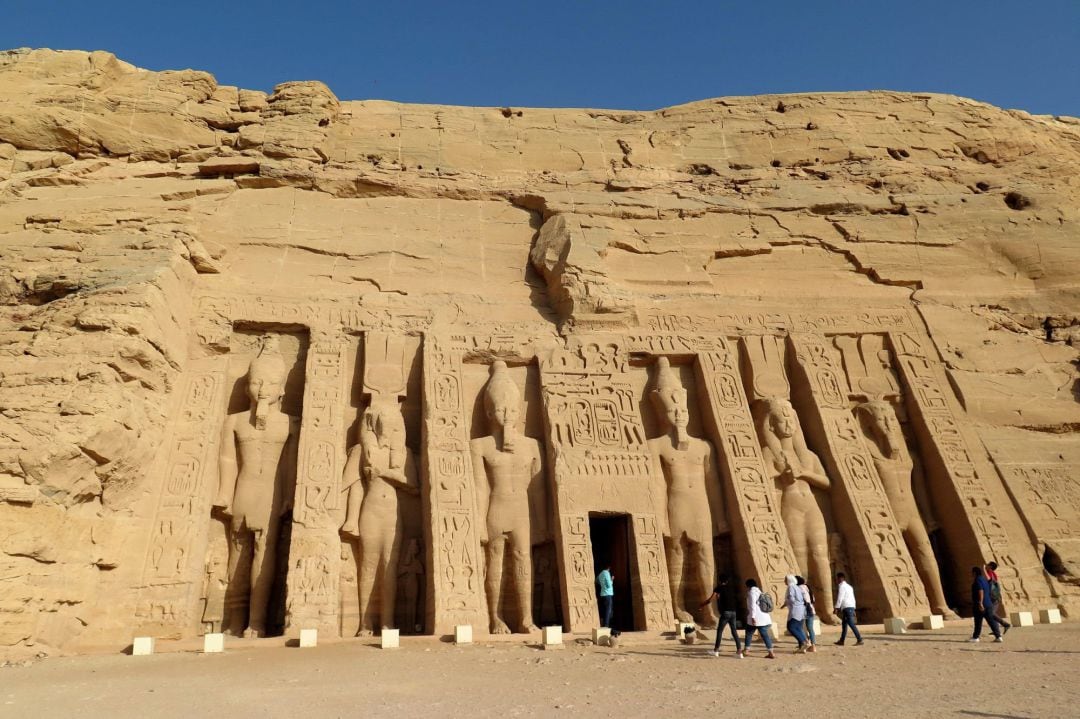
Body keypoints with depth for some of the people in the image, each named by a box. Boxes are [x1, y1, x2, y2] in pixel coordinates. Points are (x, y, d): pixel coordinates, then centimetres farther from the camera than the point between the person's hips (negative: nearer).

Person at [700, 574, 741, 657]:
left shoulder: (719, 588, 2)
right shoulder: (731, 588, 16)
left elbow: (710, 599, 1)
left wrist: (702, 605, 12)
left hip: (726, 612, -5)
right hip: (733, 612, 5)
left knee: (719, 630, 3)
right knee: (734, 631, 8)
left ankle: (716, 650, 4)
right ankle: (739, 650, 2)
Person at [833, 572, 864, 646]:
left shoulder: (841, 586, -8)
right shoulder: (848, 586, 19)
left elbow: (840, 598, -15)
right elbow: (853, 598, 20)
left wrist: (837, 608, -12)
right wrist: (853, 610, 22)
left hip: (847, 608, -10)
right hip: (851, 607, 10)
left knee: (851, 624, -9)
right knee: (844, 624, 12)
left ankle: (859, 640, -11)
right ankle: (841, 641, 16)